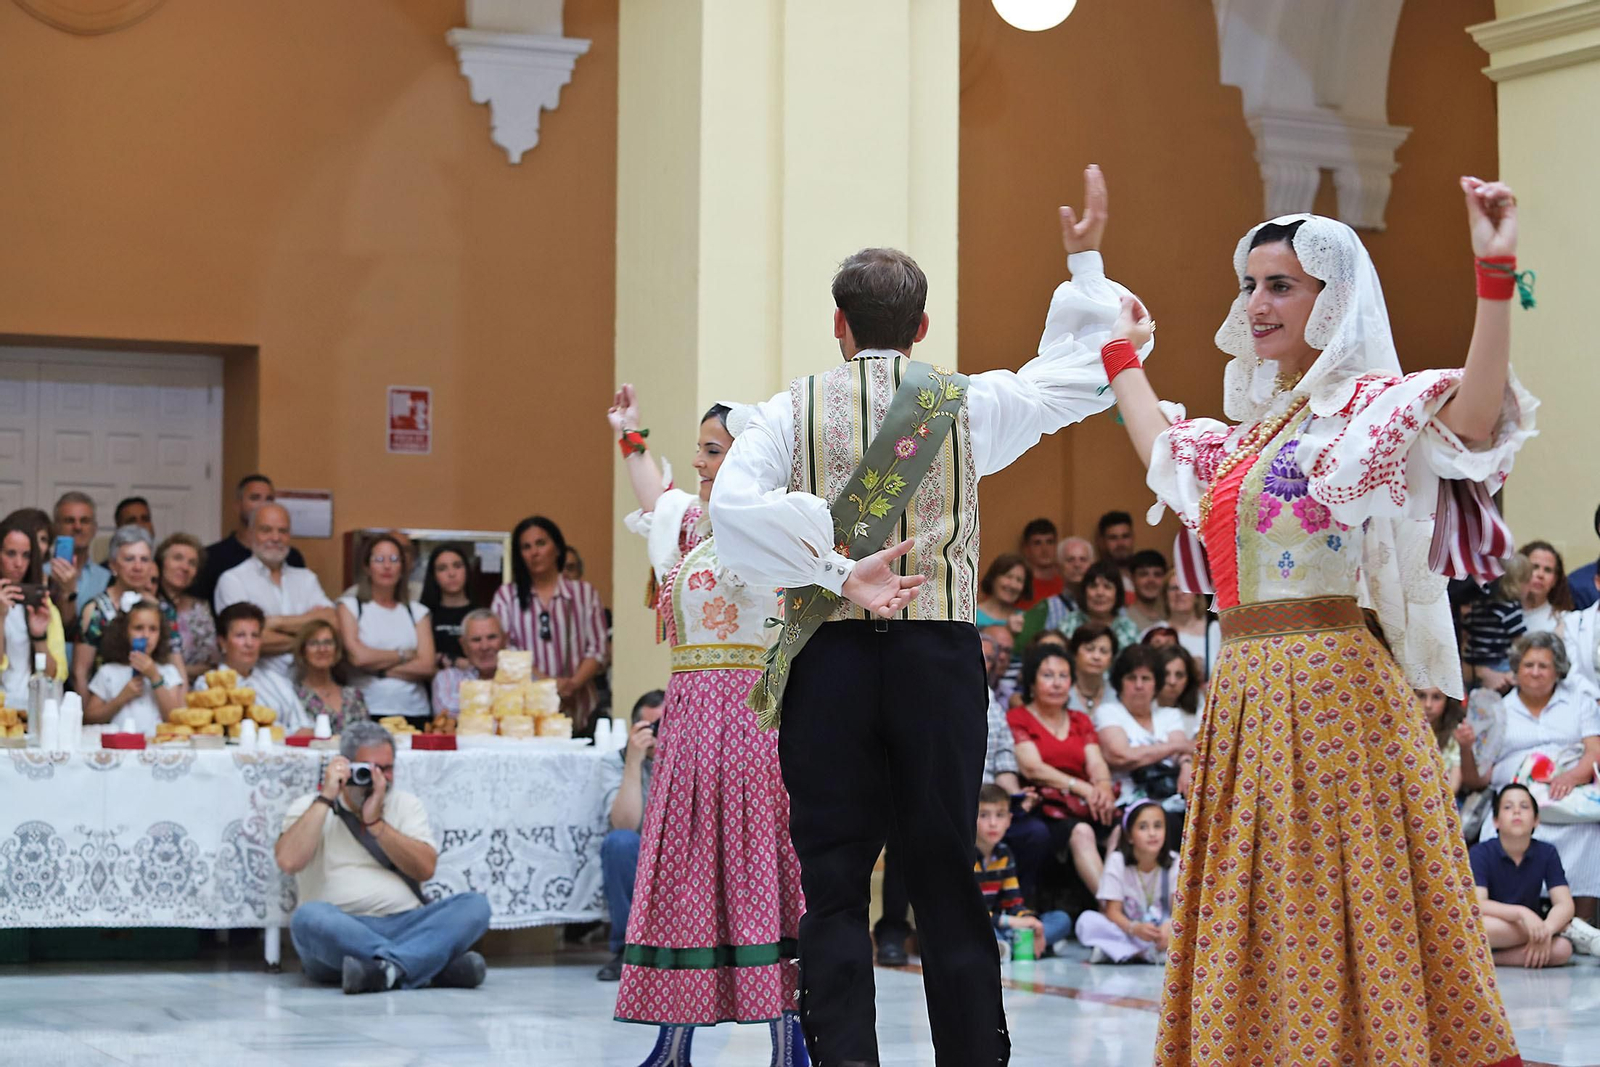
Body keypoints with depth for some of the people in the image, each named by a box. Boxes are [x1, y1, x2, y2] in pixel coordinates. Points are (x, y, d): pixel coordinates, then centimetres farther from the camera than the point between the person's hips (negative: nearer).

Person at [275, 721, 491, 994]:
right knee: (308, 917, -37)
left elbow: (425, 868, 2)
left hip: (405, 926, 3)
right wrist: (325, 798, -7)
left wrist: (376, 822, -5)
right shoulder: (309, 808, 11)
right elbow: (288, 861, -11)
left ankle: (389, 967, -45)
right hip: (340, 934, -3)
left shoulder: (406, 805, 19)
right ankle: (439, 965, -44)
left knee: (475, 905, -22)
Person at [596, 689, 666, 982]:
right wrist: (634, 761, -26)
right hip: (635, 878, -1)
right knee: (619, 842, -33)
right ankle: (626, 949, -16)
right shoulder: (616, 762, -5)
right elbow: (625, 825, -22)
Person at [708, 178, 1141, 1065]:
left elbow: (734, 503, -15)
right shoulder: (967, 405, 4)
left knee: (833, 888, 2)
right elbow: (1083, 375, 17)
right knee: (946, 878, 8)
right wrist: (1085, 264, 27)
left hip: (829, 658, -1)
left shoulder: (797, 409, 1)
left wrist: (838, 573, -15)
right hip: (939, 657, 1)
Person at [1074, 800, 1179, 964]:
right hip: (1125, 931, -1)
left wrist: (1170, 926, -37)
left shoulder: (1174, 863, -4)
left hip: (1163, 931, 1)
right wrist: (1134, 928, -34)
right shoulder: (1117, 861, -7)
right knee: (1087, 921, -29)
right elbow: (1113, 911, -12)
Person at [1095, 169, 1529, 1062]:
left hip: (1334, 686, -8)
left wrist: (1496, 278, -36)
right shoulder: (1254, 427, 18)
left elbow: (1476, 421, -26)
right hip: (1246, 693, 8)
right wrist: (1122, 355, 50)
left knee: (1349, 909, -8)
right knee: (1255, 928, 8)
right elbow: (1160, 450, 39)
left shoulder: (1371, 409, -6)